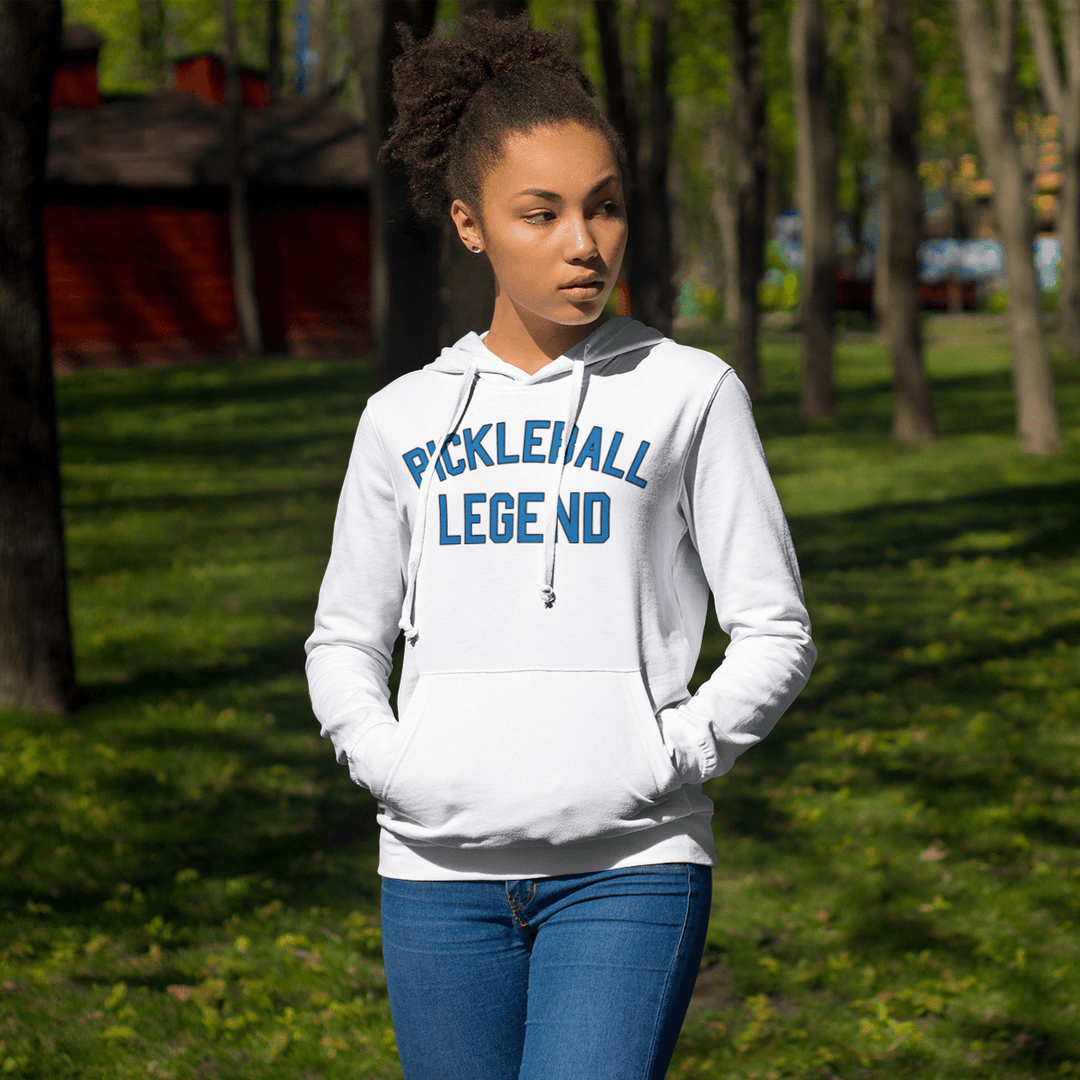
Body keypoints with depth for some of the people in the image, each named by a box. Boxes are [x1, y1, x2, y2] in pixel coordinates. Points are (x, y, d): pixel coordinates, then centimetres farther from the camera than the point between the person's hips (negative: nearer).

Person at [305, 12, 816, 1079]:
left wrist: (666, 760, -9)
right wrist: (385, 761, -1)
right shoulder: (404, 418, 10)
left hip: (629, 865, -3)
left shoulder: (688, 393, 4)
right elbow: (344, 640, 18)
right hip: (440, 870, 3)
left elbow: (775, 633, 6)